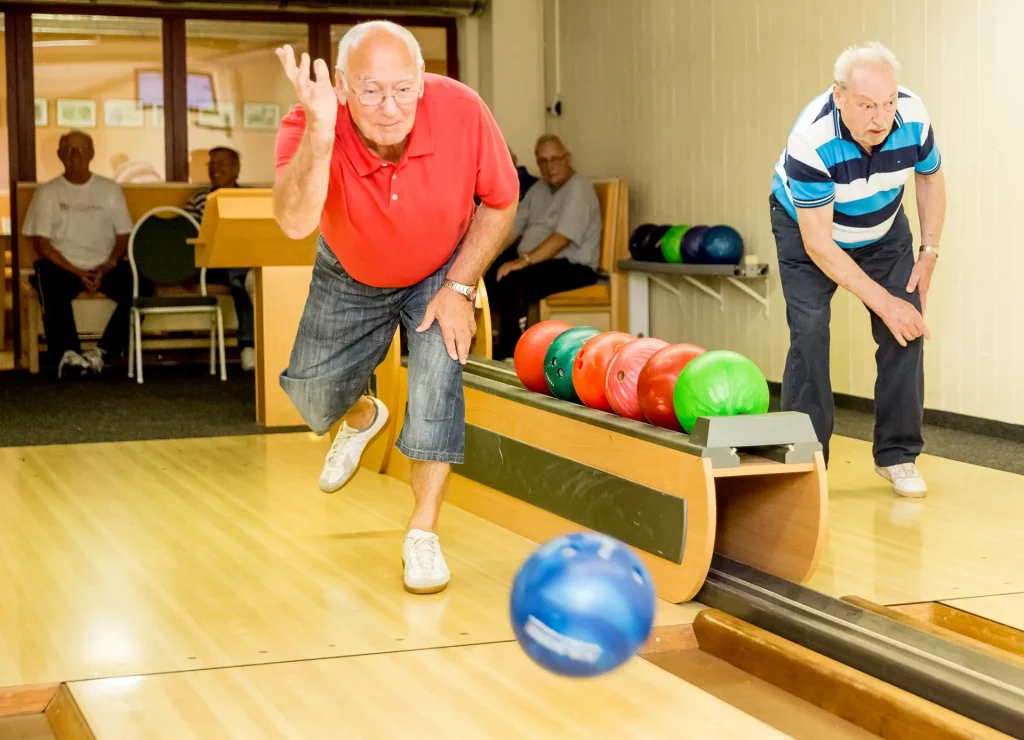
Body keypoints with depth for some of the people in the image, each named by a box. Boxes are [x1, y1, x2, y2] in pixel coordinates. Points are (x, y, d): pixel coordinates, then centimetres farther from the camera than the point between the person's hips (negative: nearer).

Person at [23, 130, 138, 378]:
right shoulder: (47, 192, 5)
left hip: (104, 266, 2)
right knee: (52, 290, -36)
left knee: (136, 285, -27)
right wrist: (77, 273, -13)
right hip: (62, 266, -2)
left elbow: (123, 236, 8)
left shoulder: (110, 189, 10)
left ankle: (103, 352, -24)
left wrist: (106, 268, -11)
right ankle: (67, 354, -31)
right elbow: (42, 244, -1)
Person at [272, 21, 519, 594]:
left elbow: (501, 203, -15)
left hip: (441, 272, -1)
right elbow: (296, 223, -54)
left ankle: (423, 535, -6)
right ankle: (363, 417, 49)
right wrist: (320, 132, -66)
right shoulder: (308, 128, -36)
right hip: (349, 277, 2)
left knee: (438, 380, -20)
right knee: (312, 393, 11)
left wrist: (459, 287, -19)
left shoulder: (462, 111, -34)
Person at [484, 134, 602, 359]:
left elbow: (563, 238, -23)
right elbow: (513, 228, 14)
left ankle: (510, 351, -19)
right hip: (531, 261, 8)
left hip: (572, 266, -8)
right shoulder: (538, 189, 16)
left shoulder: (578, 188, -11)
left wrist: (523, 261, -30)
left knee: (512, 281, -32)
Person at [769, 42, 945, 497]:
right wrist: (884, 302, -30)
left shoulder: (913, 117, -27)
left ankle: (897, 454, 4)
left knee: (906, 330, -8)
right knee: (809, 332, -17)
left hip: (884, 230, 3)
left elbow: (930, 177, -3)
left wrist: (929, 253, -8)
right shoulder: (811, 140, -38)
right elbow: (818, 243, -31)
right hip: (806, 226, -3)